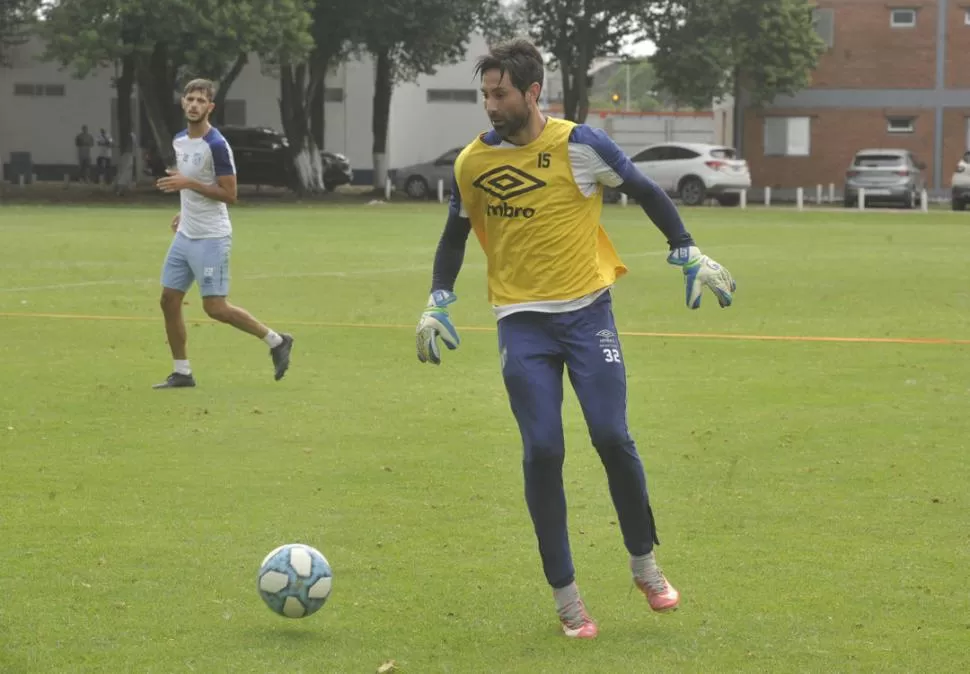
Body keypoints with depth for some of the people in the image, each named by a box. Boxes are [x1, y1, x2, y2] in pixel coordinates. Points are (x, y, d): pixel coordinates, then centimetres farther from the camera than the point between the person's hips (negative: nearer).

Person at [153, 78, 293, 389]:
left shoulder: (216, 146, -17)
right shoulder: (180, 141, 9)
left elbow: (229, 194, -18)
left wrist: (188, 184, -23)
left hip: (211, 238, -8)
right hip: (185, 235, 8)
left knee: (215, 307, -8)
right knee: (169, 300, 4)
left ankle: (276, 341, 8)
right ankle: (182, 372, 13)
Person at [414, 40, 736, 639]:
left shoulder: (579, 144, -7)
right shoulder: (472, 162, 2)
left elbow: (647, 193, 6)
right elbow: (456, 235, 17)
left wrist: (690, 256, 2)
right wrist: (437, 304, 6)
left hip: (588, 310, -1)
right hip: (522, 321, 2)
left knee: (612, 438, -8)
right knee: (542, 452, -7)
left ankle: (646, 565, 15)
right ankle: (566, 596, 5)